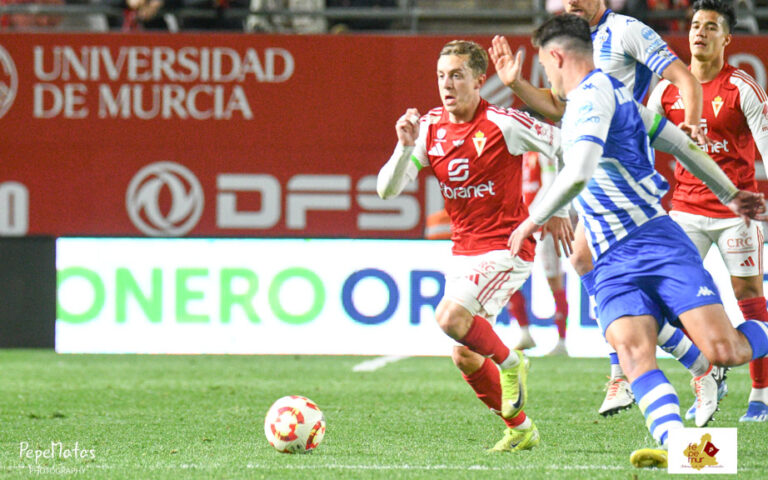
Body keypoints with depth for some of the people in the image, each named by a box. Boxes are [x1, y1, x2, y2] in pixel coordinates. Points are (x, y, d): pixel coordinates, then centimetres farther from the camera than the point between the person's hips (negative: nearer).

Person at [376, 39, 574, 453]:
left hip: (507, 247, -7)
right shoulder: (429, 128, 1)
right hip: (463, 250, 7)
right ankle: (520, 429, 25)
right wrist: (405, 146, -20)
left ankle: (509, 363, -1)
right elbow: (387, 189, -4)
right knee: (464, 357, 7)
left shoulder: (503, 124, -14)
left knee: (450, 317, -28)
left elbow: (565, 148, -3)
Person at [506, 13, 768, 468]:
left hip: (657, 242, -8)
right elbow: (682, 143, 30)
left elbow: (579, 174, -24)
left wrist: (533, 221, -10)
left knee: (723, 350, -17)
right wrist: (729, 194, 40)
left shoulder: (592, 94, -9)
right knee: (633, 352, -20)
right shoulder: (613, 92, 21)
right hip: (614, 263, 8)